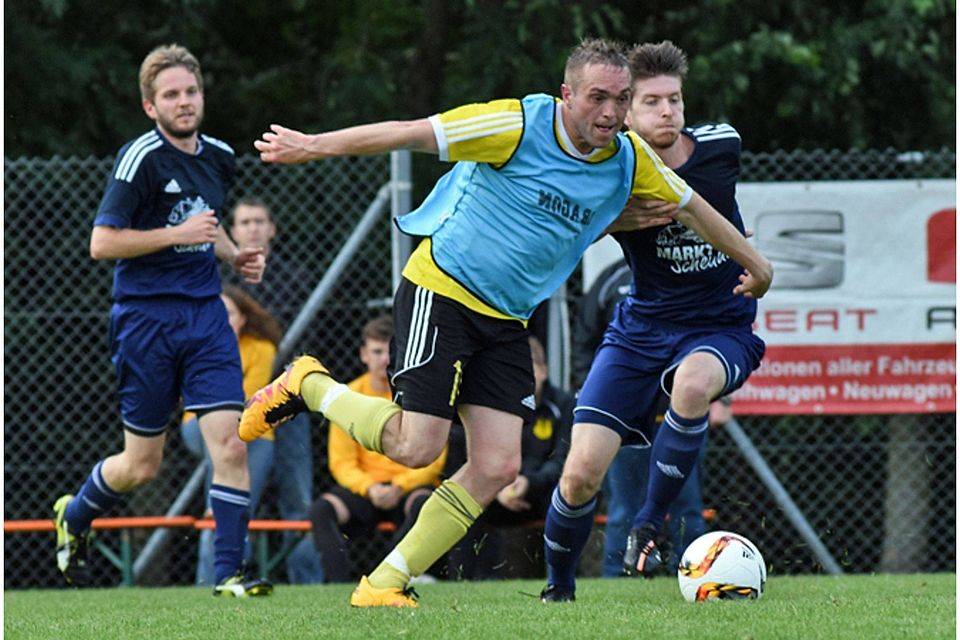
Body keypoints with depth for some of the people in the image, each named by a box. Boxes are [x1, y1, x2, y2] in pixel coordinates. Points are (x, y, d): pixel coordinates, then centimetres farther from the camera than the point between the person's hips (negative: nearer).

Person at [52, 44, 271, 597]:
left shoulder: (220, 157, 9)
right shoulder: (140, 158, -12)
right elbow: (102, 243, -15)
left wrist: (235, 255, 8)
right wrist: (178, 234, -20)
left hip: (206, 313, 5)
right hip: (147, 317, -5)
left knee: (231, 443, -11)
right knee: (142, 466, 5)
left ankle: (229, 572, -6)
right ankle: (74, 517, 35)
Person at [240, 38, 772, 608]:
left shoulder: (630, 159, 2)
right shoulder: (521, 125, -17)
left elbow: (692, 205, 19)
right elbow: (411, 134, -17)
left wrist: (753, 261, 28)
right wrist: (313, 146, -18)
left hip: (506, 321, 7)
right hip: (442, 291, -7)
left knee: (497, 467, -7)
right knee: (417, 448, -16)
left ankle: (385, 584, 2)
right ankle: (308, 385, 9)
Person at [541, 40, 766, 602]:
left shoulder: (721, 146, -5)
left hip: (721, 327, 0)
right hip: (642, 327, 0)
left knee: (692, 382, -38)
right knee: (583, 471, -10)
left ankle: (648, 527, -19)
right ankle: (558, 590, 18)